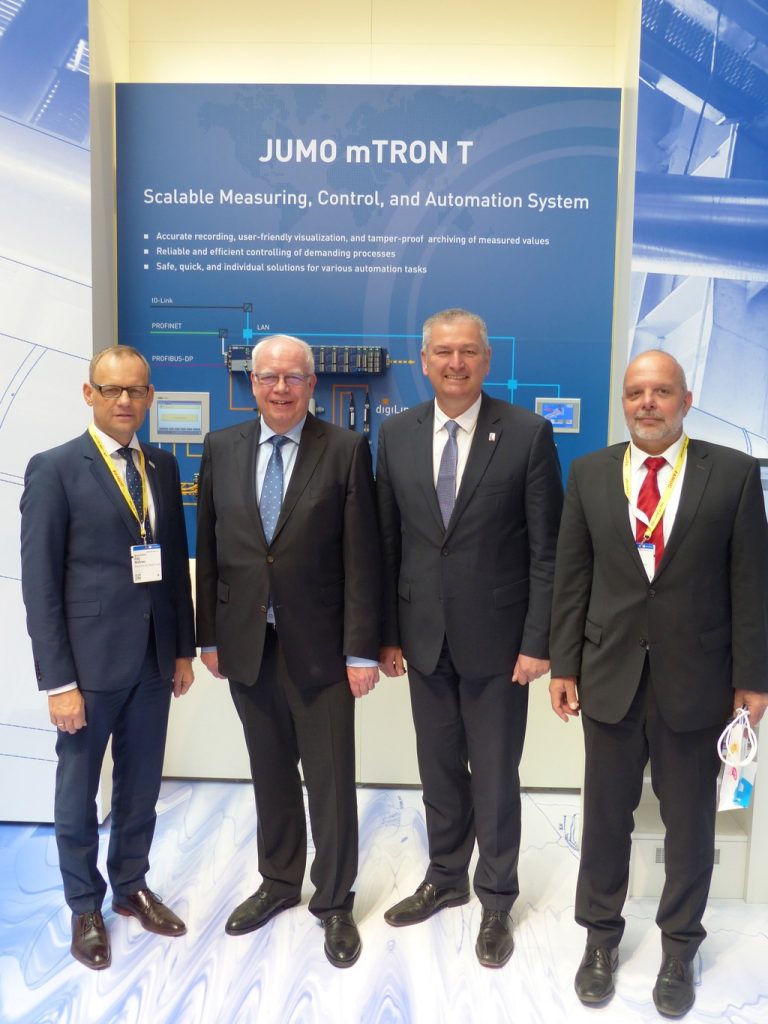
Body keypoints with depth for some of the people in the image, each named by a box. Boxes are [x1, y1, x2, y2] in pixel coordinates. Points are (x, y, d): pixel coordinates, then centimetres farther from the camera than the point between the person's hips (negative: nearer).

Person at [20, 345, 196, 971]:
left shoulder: (163, 467, 7)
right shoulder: (54, 469, -9)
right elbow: (40, 582, -11)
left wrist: (184, 649, 9)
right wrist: (58, 680, -13)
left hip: (153, 659, 5)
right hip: (89, 660, -4)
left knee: (141, 787, 17)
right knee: (79, 791, 13)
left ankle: (131, 886, 38)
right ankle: (85, 906, 33)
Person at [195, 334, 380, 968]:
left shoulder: (346, 450, -7)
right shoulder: (221, 448, 4)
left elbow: (361, 557, -9)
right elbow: (208, 549, 6)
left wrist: (362, 650, -11)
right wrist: (209, 636, 5)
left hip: (319, 645, -3)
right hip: (246, 642, 3)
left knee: (330, 778, 7)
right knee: (271, 772, 18)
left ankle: (334, 901, 29)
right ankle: (278, 882, 39)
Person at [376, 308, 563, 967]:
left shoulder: (528, 433, -8)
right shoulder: (395, 435, 2)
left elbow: (546, 549, -7)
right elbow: (387, 542, 5)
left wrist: (538, 640, -10)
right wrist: (387, 633, 4)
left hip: (497, 637, -3)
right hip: (423, 635, 3)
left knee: (495, 776, 10)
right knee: (439, 770, 18)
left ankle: (496, 901, 32)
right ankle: (445, 879, 40)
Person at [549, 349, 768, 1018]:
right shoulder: (589, 473, 2)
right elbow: (572, 577, 3)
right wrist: (563, 665, 1)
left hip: (696, 680, -1)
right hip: (610, 675, 2)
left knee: (690, 819, 14)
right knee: (606, 814, 14)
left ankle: (680, 946, 35)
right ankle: (601, 937, 35)